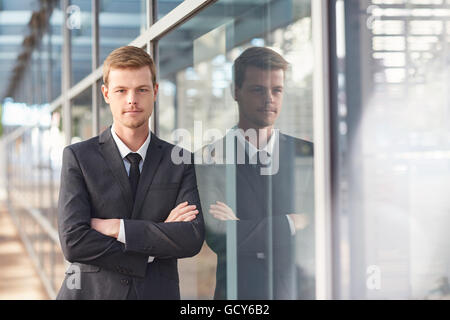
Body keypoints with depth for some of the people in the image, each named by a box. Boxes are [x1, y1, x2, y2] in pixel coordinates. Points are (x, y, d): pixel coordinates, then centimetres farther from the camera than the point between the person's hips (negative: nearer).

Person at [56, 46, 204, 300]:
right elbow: (74, 242, -13)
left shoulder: (180, 162, 3)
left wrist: (117, 228, -15)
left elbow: (193, 239, -10)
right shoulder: (77, 157, -2)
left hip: (158, 291, 1)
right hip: (91, 291, -1)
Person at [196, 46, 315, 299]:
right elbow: (218, 237, -9)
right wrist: (290, 223, -7)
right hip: (239, 292, -1)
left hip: (302, 290, 1)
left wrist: (241, 228, -8)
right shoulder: (211, 158, 2)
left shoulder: (309, 155, 7)